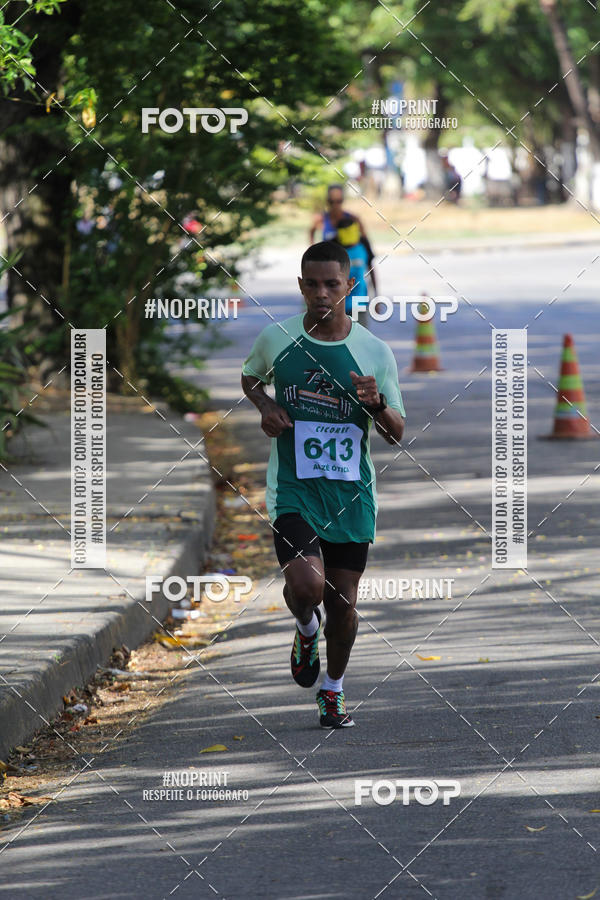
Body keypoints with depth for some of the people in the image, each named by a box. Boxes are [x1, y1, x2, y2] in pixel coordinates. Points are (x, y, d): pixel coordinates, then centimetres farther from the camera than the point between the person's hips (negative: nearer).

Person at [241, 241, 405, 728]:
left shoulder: (375, 351, -1)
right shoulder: (276, 338, 0)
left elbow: (397, 433, 5)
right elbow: (250, 377, 22)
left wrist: (376, 404, -17)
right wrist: (265, 405, 0)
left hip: (351, 492, 1)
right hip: (293, 488, -1)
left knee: (343, 601, 7)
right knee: (307, 585, -22)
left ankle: (334, 689, 32)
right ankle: (306, 629, 15)